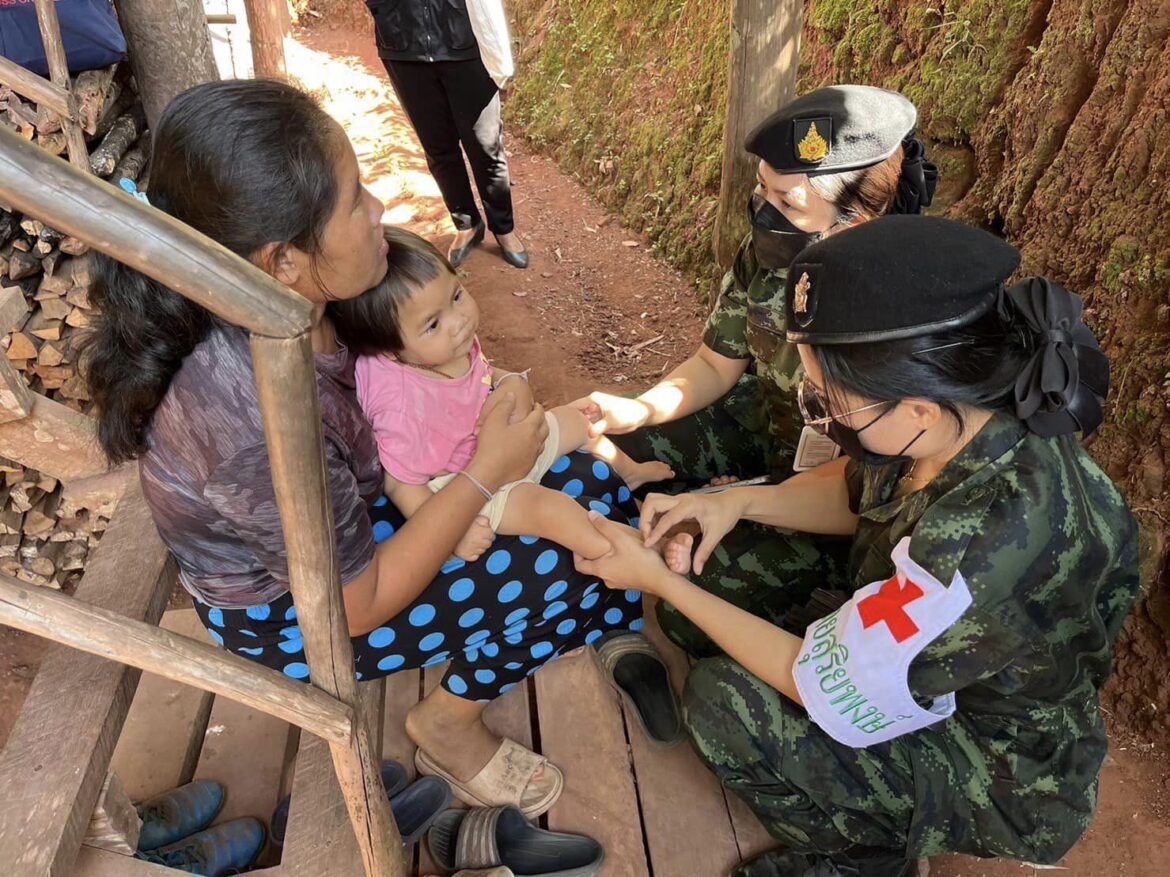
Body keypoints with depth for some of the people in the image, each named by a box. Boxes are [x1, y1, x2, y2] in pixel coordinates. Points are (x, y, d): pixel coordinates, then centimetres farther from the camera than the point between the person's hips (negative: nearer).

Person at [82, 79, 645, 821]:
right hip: (293, 613, -6)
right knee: (565, 565, -13)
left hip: (341, 512, 7)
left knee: (591, 485, 0)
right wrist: (488, 471, -24)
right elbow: (358, 606, -25)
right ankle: (449, 724, 11)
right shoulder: (257, 420, -39)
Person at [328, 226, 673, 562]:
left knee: (577, 420, 17)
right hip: (464, 489, -8)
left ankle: (628, 471, 43)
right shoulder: (404, 408, -36)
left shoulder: (456, 342, -14)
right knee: (547, 507, -29)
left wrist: (509, 381, -6)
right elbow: (399, 484, -27)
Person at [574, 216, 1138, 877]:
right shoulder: (971, 412, -19)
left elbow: (822, 685, -27)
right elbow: (858, 493, 3)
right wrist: (740, 501, -14)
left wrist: (659, 581, -19)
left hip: (1001, 778, -7)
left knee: (723, 701, -18)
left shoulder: (994, 542, -41)